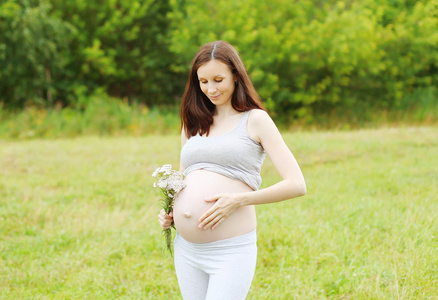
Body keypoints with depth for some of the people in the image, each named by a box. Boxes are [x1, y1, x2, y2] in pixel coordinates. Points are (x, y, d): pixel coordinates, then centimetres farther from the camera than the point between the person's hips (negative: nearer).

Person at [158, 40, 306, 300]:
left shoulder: (255, 120, 1)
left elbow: (296, 185, -7)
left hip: (231, 252, -6)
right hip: (186, 249, 6)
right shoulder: (193, 123, 16)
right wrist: (167, 213, 6)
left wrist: (238, 200, -17)